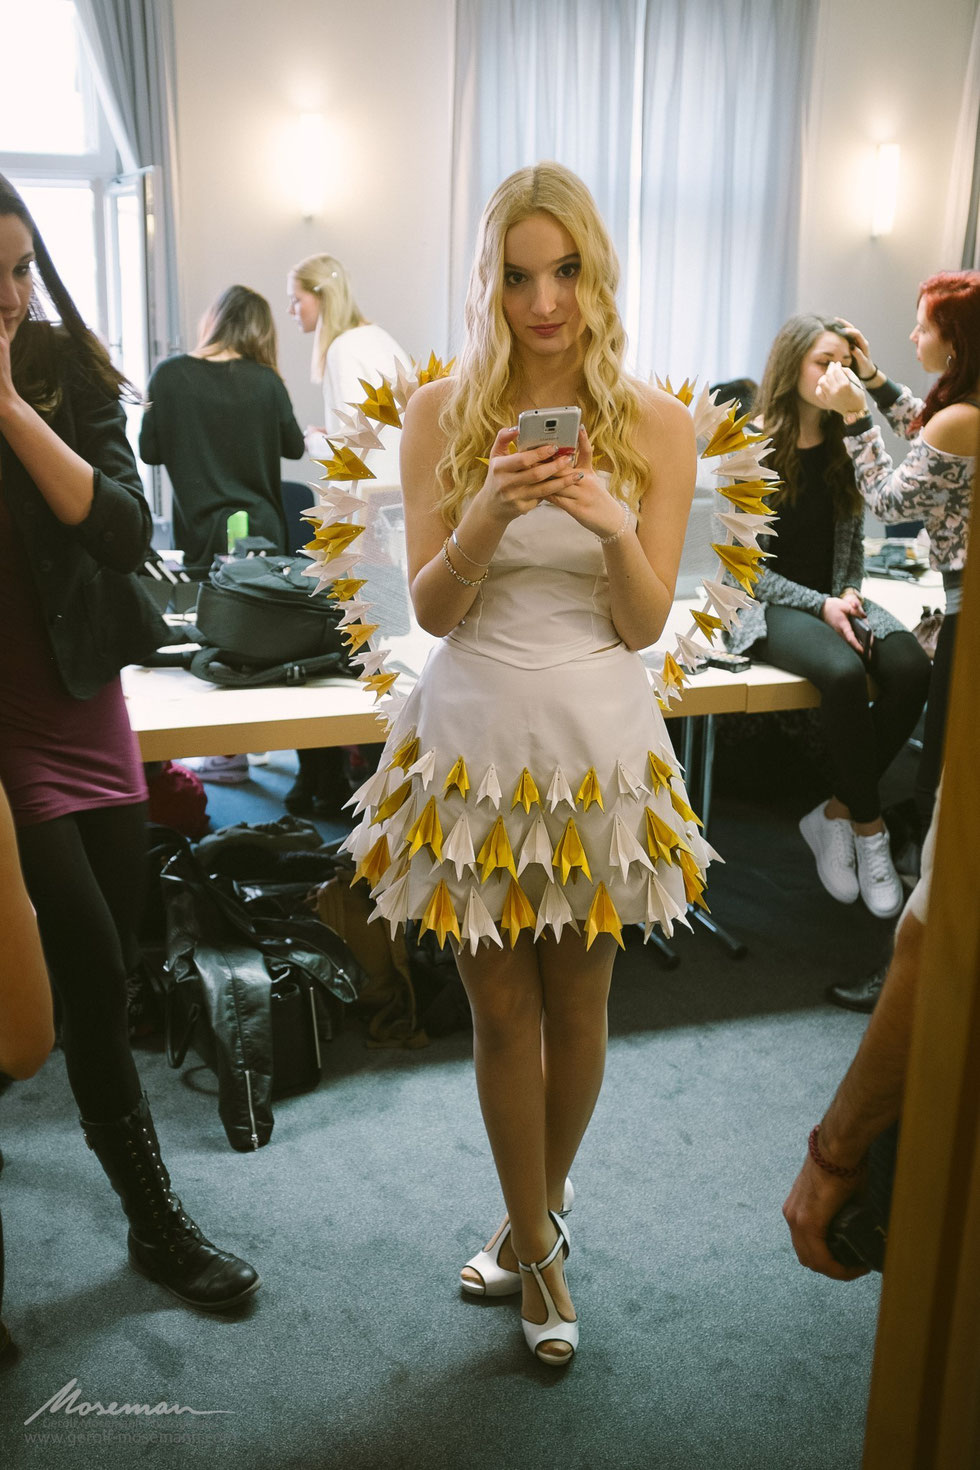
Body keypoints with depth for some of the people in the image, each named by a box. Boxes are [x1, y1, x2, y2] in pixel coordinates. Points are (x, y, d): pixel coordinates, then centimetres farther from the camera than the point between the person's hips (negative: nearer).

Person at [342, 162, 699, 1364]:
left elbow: (643, 623, -3)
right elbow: (431, 610, -5)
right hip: (473, 733, 0)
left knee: (575, 1003, 14)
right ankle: (537, 1241, 33)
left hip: (597, 742, 0)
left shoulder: (655, 425, -3)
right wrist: (488, 516, -23)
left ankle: (537, 1214, 41)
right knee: (500, 1007, 10)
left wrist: (617, 529, -23)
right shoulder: (441, 413, -2)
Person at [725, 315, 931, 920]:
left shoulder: (845, 447, 9)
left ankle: (837, 813, -11)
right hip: (769, 604, -5)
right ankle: (870, 829, -14)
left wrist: (850, 593, -4)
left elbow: (853, 541, 16)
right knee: (844, 672, -35)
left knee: (911, 667, -26)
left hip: (835, 596, 5)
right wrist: (821, 605, -16)